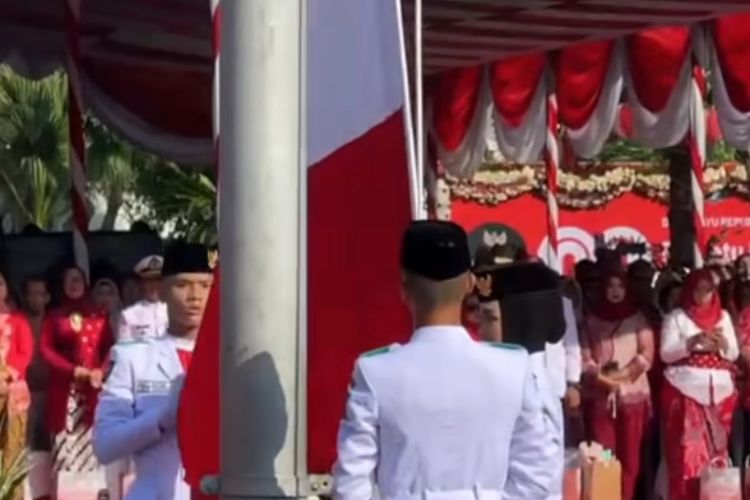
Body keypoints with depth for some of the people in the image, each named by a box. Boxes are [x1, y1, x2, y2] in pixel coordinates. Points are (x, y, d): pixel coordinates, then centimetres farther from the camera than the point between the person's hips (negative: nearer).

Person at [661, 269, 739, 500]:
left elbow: (734, 354, 13)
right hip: (686, 391, -4)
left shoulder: (723, 316, 14)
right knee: (687, 451, -9)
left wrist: (722, 344, -9)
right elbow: (666, 354, -5)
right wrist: (692, 342, -18)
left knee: (716, 450, 5)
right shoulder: (676, 317, 2)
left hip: (718, 392, 4)